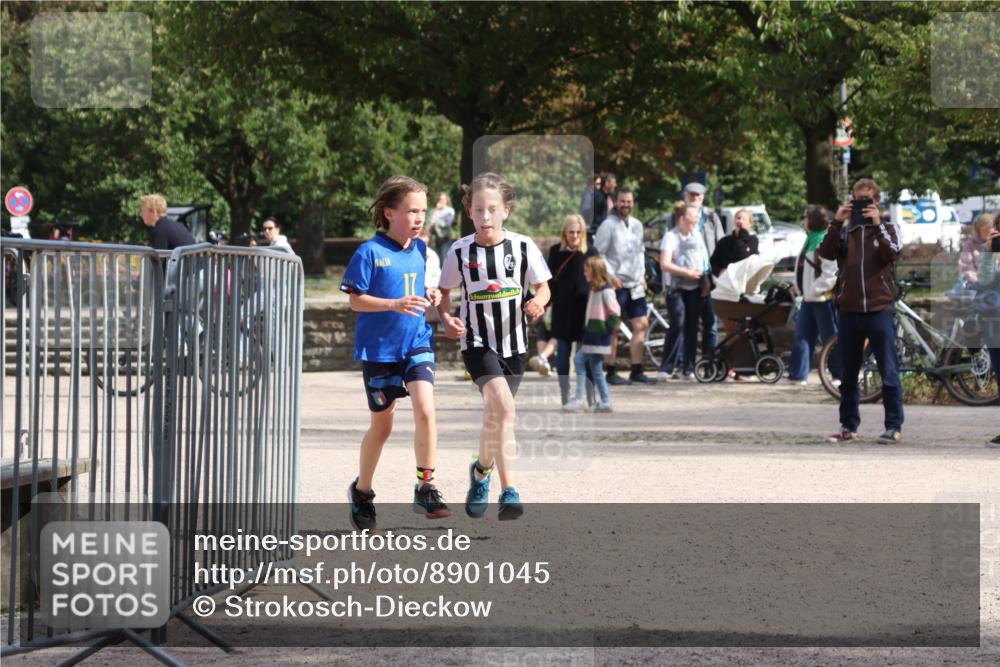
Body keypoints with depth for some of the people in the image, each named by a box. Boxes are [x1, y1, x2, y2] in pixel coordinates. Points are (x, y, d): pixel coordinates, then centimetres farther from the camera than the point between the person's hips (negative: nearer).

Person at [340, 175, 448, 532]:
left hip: (416, 342, 3)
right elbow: (356, 301, -10)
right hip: (379, 348, -3)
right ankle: (362, 491, 31)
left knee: (425, 409, -19)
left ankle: (425, 489, -9)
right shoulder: (370, 252, -10)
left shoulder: (420, 250, 6)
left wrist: (429, 296, 0)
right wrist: (395, 305, -23)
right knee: (381, 425, 9)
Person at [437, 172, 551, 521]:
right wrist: (446, 318, -11)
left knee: (497, 413, 13)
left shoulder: (523, 247, -3)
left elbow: (543, 286, 5)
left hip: (513, 341, 3)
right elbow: (444, 292, 8)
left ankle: (482, 470, 42)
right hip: (477, 341, -3)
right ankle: (509, 490, -25)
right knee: (502, 404, -24)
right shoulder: (460, 251, -4)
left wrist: (538, 302, -17)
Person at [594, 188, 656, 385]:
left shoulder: (637, 225, 13)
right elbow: (598, 254, -12)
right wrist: (610, 277, -16)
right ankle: (611, 372, 3)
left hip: (635, 285, 7)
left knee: (641, 325, 6)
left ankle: (637, 371, 13)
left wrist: (642, 274, 13)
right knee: (613, 329, -3)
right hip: (616, 285, -7)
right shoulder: (608, 225, -9)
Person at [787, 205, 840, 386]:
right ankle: (797, 375, 11)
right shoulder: (810, 240, 15)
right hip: (809, 297, 10)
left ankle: (841, 376, 6)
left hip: (823, 298, -10)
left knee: (831, 338, -2)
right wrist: (799, 287, 10)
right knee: (802, 335, 8)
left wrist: (813, 290, -20)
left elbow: (831, 274, -22)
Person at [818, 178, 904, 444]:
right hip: (849, 309, 3)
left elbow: (892, 253, -11)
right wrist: (837, 222, -11)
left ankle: (894, 426, -3)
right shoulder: (844, 230, 13)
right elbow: (826, 253, -4)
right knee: (848, 374, 8)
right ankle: (848, 425, 15)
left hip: (879, 309, -3)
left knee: (889, 372, -5)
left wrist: (877, 224, -17)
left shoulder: (888, 228, 8)